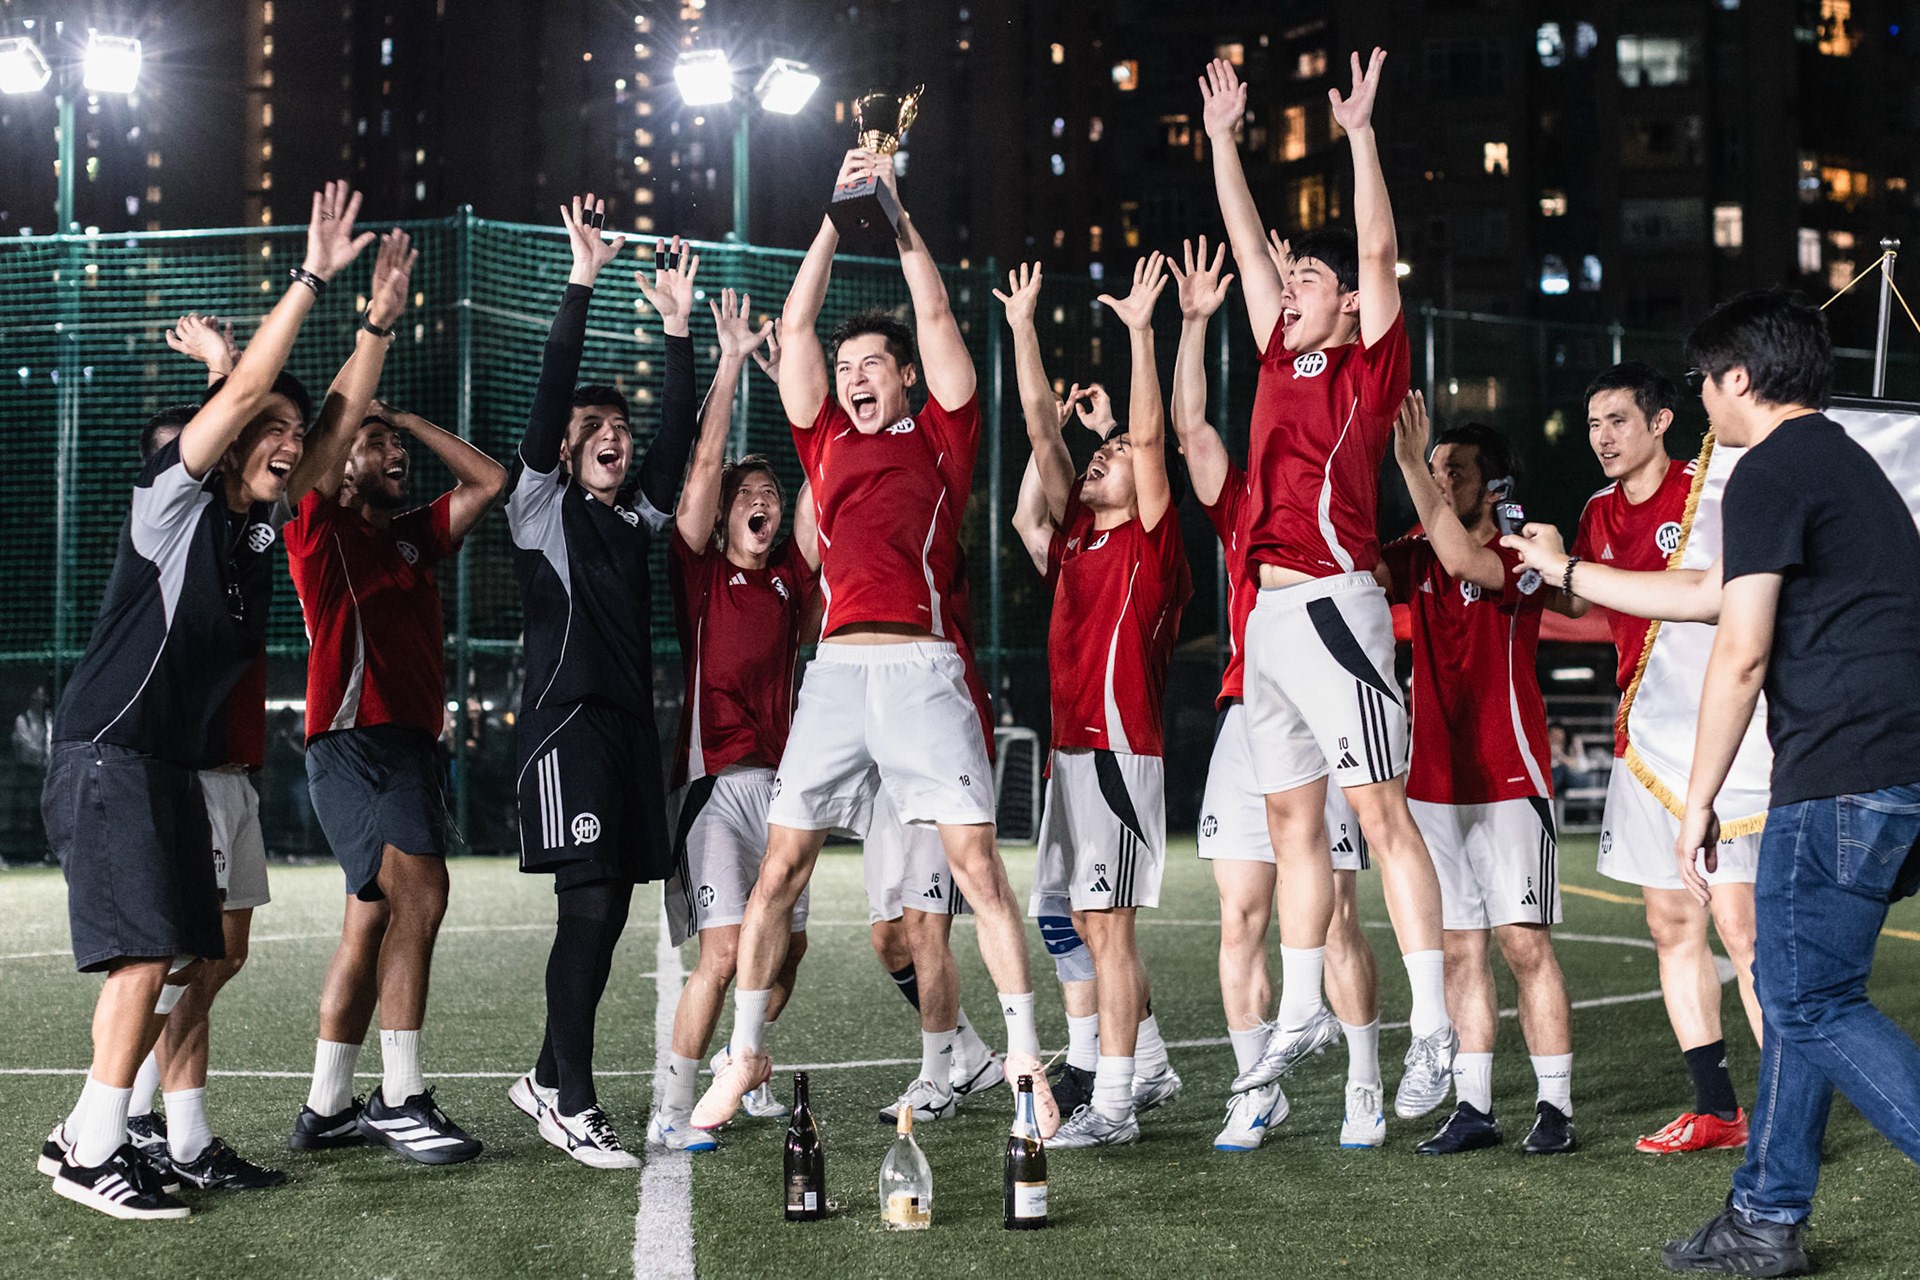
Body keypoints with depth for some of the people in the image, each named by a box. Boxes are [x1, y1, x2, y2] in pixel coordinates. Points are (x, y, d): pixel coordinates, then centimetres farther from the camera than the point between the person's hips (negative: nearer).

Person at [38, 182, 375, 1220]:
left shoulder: (262, 526, 10)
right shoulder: (173, 502, -9)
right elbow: (244, 389, -19)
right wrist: (310, 277, -17)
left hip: (178, 765, 8)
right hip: (107, 754, -8)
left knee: (168, 958, 7)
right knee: (146, 953, -13)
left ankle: (82, 1134, 17)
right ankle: (92, 1155, -4)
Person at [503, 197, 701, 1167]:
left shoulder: (636, 518, 17)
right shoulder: (543, 506, 3)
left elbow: (677, 435, 9)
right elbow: (550, 397, -7)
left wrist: (678, 328, 3)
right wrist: (580, 283, -12)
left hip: (630, 724, 7)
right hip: (566, 722, -7)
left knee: (609, 912, 8)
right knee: (588, 907, -13)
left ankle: (547, 1078, 20)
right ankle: (571, 1102, -10)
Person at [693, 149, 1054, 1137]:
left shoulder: (941, 438, 13)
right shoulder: (828, 443, 20)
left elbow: (936, 320, 7)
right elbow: (797, 329, 17)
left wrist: (896, 213, 12)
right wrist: (836, 216, 17)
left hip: (922, 666, -3)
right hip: (838, 668, 3)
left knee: (975, 855, -8)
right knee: (780, 865, 2)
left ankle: (1024, 1053, -1)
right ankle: (745, 1056, 12)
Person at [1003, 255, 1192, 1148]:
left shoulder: (1150, 541, -2)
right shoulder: (1075, 531, 16)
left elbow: (1149, 438, -13)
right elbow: (1042, 433, 15)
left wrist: (1140, 333, -17)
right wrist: (1023, 330, 13)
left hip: (1119, 750, -8)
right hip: (1070, 746, 8)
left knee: (1106, 921, -9)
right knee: (1088, 921, 12)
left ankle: (1112, 1106, -7)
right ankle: (1147, 1066, 22)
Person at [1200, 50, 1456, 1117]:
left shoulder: (1371, 362, 0)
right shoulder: (1281, 354, 18)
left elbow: (1378, 251, -10)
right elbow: (1250, 247, 23)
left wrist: (1361, 131, -10)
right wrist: (1223, 140, 24)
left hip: (1332, 605, -8)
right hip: (1271, 613, 8)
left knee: (1382, 812, -9)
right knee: (1293, 818, 12)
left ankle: (1434, 1030, -8)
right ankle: (1301, 1017, 21)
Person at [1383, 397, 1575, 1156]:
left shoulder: (1521, 556, -6)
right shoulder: (1417, 557, 9)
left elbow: (1463, 561, -27)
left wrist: (1414, 464, -29)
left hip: (1507, 781, -5)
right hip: (1434, 781, 5)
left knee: (1525, 943, -4)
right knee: (1458, 946, 7)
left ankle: (1555, 1106, 3)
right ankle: (1472, 1107, 13)